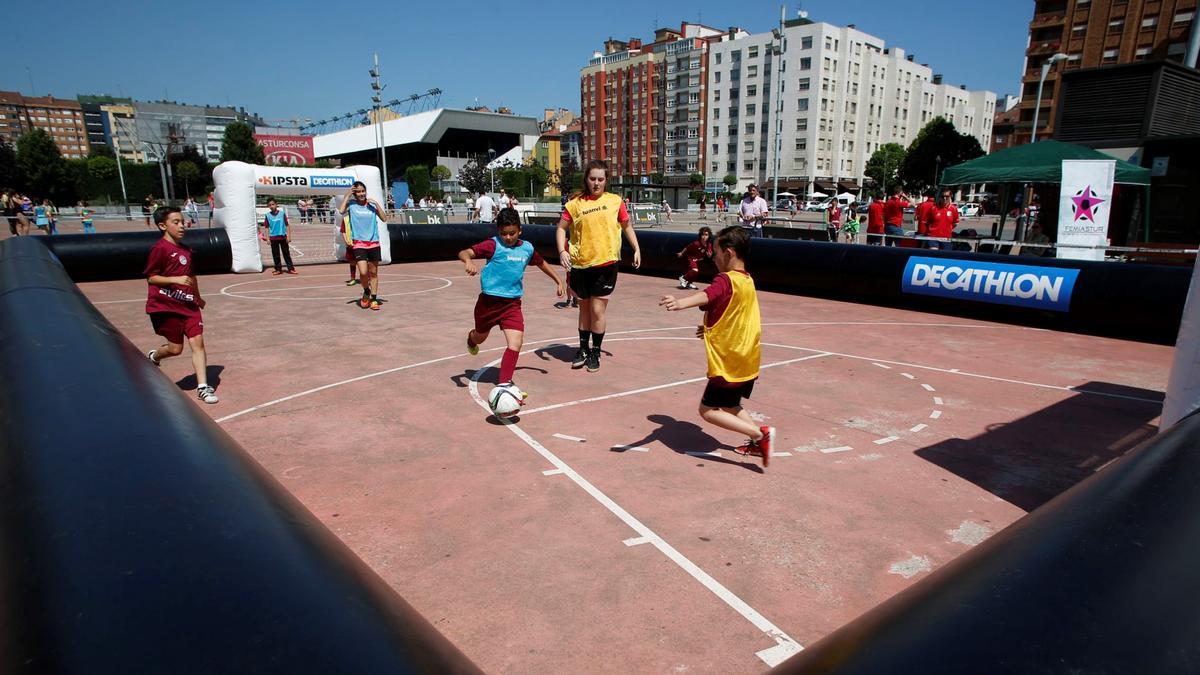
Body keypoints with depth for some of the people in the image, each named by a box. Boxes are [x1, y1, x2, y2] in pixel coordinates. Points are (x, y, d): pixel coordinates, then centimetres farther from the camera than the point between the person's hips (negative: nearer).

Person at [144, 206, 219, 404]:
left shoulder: (186, 249, 11)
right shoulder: (160, 248, -11)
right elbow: (150, 277, -11)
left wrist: (198, 297, 31)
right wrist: (175, 279, -24)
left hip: (188, 304, 6)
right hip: (165, 306, -6)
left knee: (197, 342, -4)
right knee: (175, 348, 4)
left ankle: (203, 387, -2)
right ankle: (152, 357, 39)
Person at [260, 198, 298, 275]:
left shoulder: (282, 213, -2)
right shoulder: (267, 215, 2)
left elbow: (287, 225, 0)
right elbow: (267, 227, 5)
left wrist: (289, 236, -4)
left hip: (283, 236, -1)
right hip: (273, 237, 1)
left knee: (286, 253, 5)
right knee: (275, 254, 6)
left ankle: (291, 268, 10)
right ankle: (278, 269, 14)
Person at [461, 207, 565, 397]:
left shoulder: (527, 248, 3)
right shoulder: (493, 245, -12)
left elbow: (541, 263, 24)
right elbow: (464, 253, -22)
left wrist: (559, 281, 24)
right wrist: (469, 261, -44)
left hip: (512, 303, 3)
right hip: (489, 301, -2)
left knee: (516, 343, -15)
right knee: (480, 338, 22)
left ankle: (504, 384, -4)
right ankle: (471, 338, 61)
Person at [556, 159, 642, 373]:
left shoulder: (615, 201, 1)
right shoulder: (575, 203, 0)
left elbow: (627, 225, 13)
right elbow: (561, 228, 6)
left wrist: (636, 249, 7)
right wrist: (562, 251, -9)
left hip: (606, 263, -1)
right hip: (580, 264, 2)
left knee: (598, 309, -1)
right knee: (584, 307, 16)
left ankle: (595, 352, 17)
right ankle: (583, 349, 32)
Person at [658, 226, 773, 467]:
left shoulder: (725, 280, -18)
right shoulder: (748, 280, 10)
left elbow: (706, 296, -43)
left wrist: (681, 303, -60)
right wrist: (711, 328, 20)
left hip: (728, 363, -9)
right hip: (749, 361, 9)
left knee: (708, 410, -2)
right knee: (730, 405, 24)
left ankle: (760, 433, -8)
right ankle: (758, 443, 20)